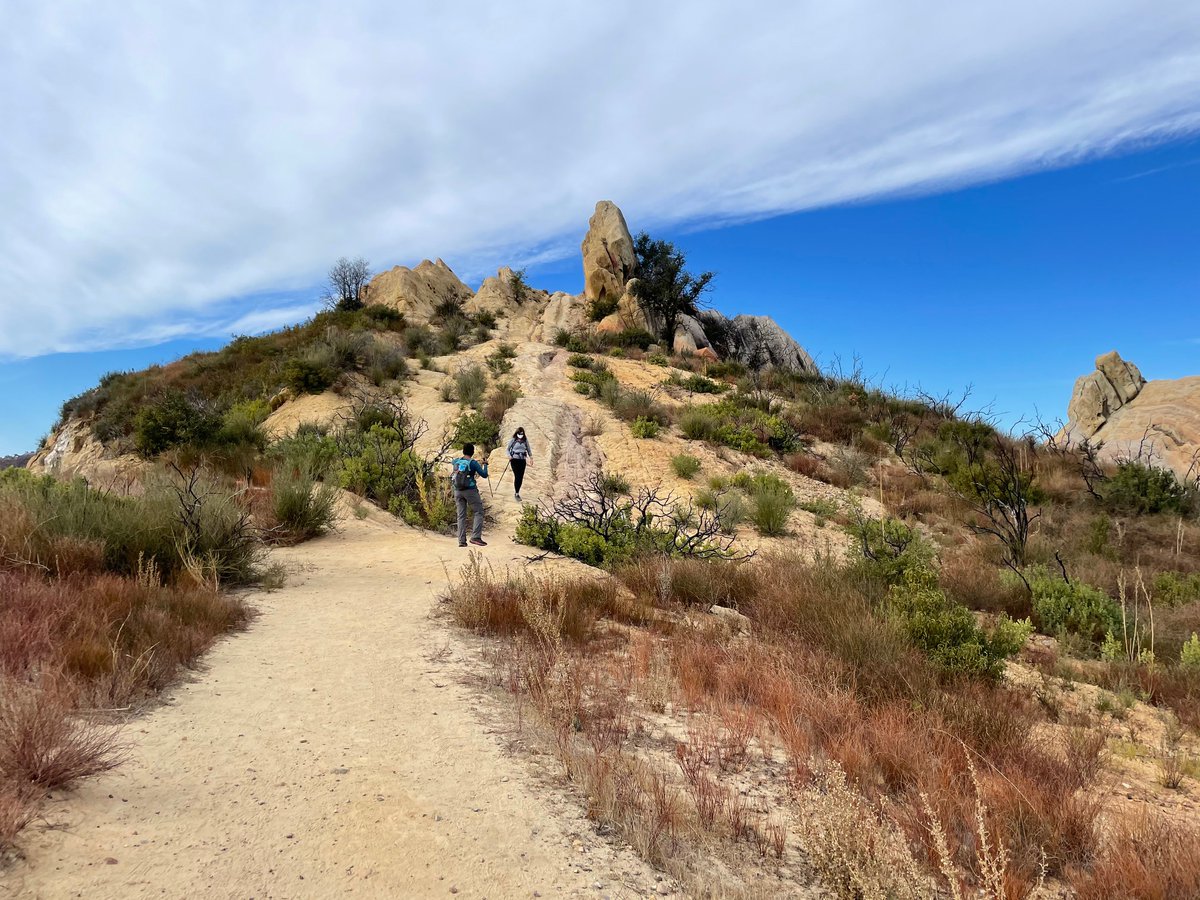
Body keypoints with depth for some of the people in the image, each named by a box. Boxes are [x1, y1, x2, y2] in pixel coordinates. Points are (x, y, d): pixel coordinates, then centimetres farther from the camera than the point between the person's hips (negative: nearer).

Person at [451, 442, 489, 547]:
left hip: (458, 491, 5)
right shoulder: (473, 463, -9)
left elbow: (452, 462, 31)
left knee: (461, 515, 9)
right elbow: (484, 475, -6)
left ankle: (461, 541, 6)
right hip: (470, 490, -5)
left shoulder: (457, 461, 6)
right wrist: (485, 465, 10)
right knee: (478, 512, 3)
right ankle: (475, 537, -11)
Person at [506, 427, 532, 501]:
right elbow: (508, 449, 8)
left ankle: (517, 491, 18)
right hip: (514, 459, -3)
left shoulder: (525, 440, 7)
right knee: (517, 476, -12)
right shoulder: (513, 440, 0)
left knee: (521, 477, 2)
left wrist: (531, 457, 9)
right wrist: (509, 456, -9)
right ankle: (517, 494, -9)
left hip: (522, 460, 3)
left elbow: (528, 449, 18)